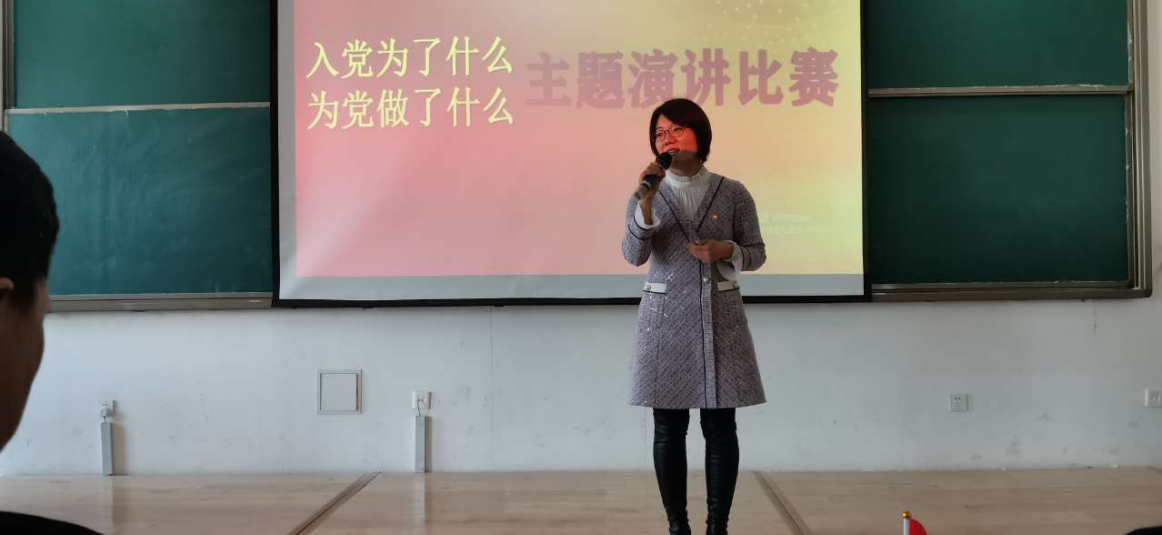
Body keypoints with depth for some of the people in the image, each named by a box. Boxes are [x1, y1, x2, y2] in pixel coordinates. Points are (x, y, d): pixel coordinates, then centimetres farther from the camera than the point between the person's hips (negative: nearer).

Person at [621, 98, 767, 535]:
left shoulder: (733, 194, 2)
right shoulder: (648, 194, 4)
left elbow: (757, 253, 7)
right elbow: (634, 256, -8)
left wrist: (726, 251, -13)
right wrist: (645, 203, -21)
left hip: (720, 318, 0)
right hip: (665, 320, 0)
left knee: (720, 427, 2)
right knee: (668, 429, 3)